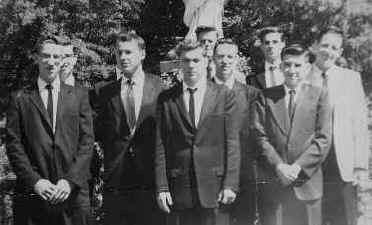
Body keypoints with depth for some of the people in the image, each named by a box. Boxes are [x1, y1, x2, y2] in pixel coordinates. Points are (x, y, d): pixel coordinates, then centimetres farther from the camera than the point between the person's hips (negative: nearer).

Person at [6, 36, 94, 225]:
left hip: (73, 192, 1)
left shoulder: (78, 96, 10)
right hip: (32, 195, -1)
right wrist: (34, 181, -10)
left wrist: (70, 180, -7)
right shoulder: (20, 99, 7)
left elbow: (87, 141, 4)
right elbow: (14, 144, 1)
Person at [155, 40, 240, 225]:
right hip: (178, 190, 1)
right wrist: (162, 187, -3)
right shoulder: (166, 99, 6)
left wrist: (230, 184, -6)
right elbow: (161, 147, 3)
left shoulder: (224, 96, 5)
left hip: (215, 188, 0)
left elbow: (232, 143, 1)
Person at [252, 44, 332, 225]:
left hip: (307, 182, 0)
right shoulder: (266, 97, 7)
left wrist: (298, 167, -11)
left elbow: (323, 139, -1)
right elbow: (260, 137, 0)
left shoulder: (319, 95, 6)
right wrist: (279, 166, -12)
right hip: (271, 183, 0)